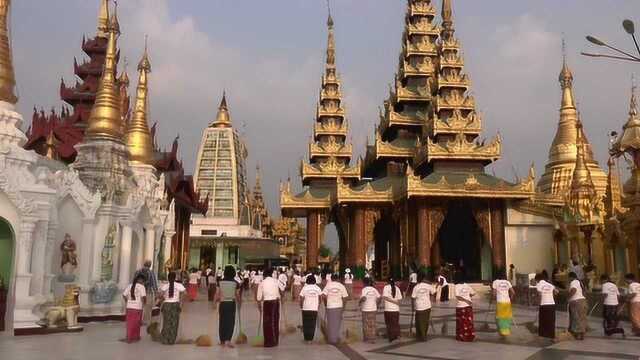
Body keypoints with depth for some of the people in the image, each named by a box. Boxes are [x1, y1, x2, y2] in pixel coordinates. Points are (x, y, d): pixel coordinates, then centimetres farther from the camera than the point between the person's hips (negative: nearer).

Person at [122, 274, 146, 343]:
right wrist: (144, 303, 3)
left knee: (130, 323, 11)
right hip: (137, 308, -5)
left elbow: (124, 295, 8)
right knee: (136, 323, 8)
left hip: (129, 307, 5)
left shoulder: (130, 286, 10)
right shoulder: (141, 286, -7)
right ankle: (135, 337, 16)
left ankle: (129, 338, 15)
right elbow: (143, 297, -16)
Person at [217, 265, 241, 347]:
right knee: (230, 322, 4)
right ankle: (228, 340, -10)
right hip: (231, 303, -1)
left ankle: (222, 341, 19)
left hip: (222, 303, 2)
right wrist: (239, 301, 20)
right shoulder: (235, 283, -5)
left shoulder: (220, 282, -3)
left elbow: (218, 294, -1)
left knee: (222, 322, 12)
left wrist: (216, 301, 13)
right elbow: (237, 295, 1)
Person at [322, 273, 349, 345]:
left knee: (330, 323, 9)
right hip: (339, 306, 1)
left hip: (330, 306, -1)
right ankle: (336, 339, 17)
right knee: (337, 323, 13)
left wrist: (325, 304, 2)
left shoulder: (328, 285, -2)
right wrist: (343, 306, 9)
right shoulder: (341, 286, 1)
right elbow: (345, 297, -2)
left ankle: (331, 340, 13)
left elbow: (323, 296, -11)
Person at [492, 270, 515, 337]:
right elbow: (513, 292, 6)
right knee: (507, 317, 15)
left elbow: (494, 293, -6)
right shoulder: (507, 282, 9)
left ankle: (502, 331, 4)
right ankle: (507, 331, 18)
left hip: (500, 302, -3)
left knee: (500, 317, 7)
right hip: (507, 302, 3)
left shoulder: (495, 282, -1)